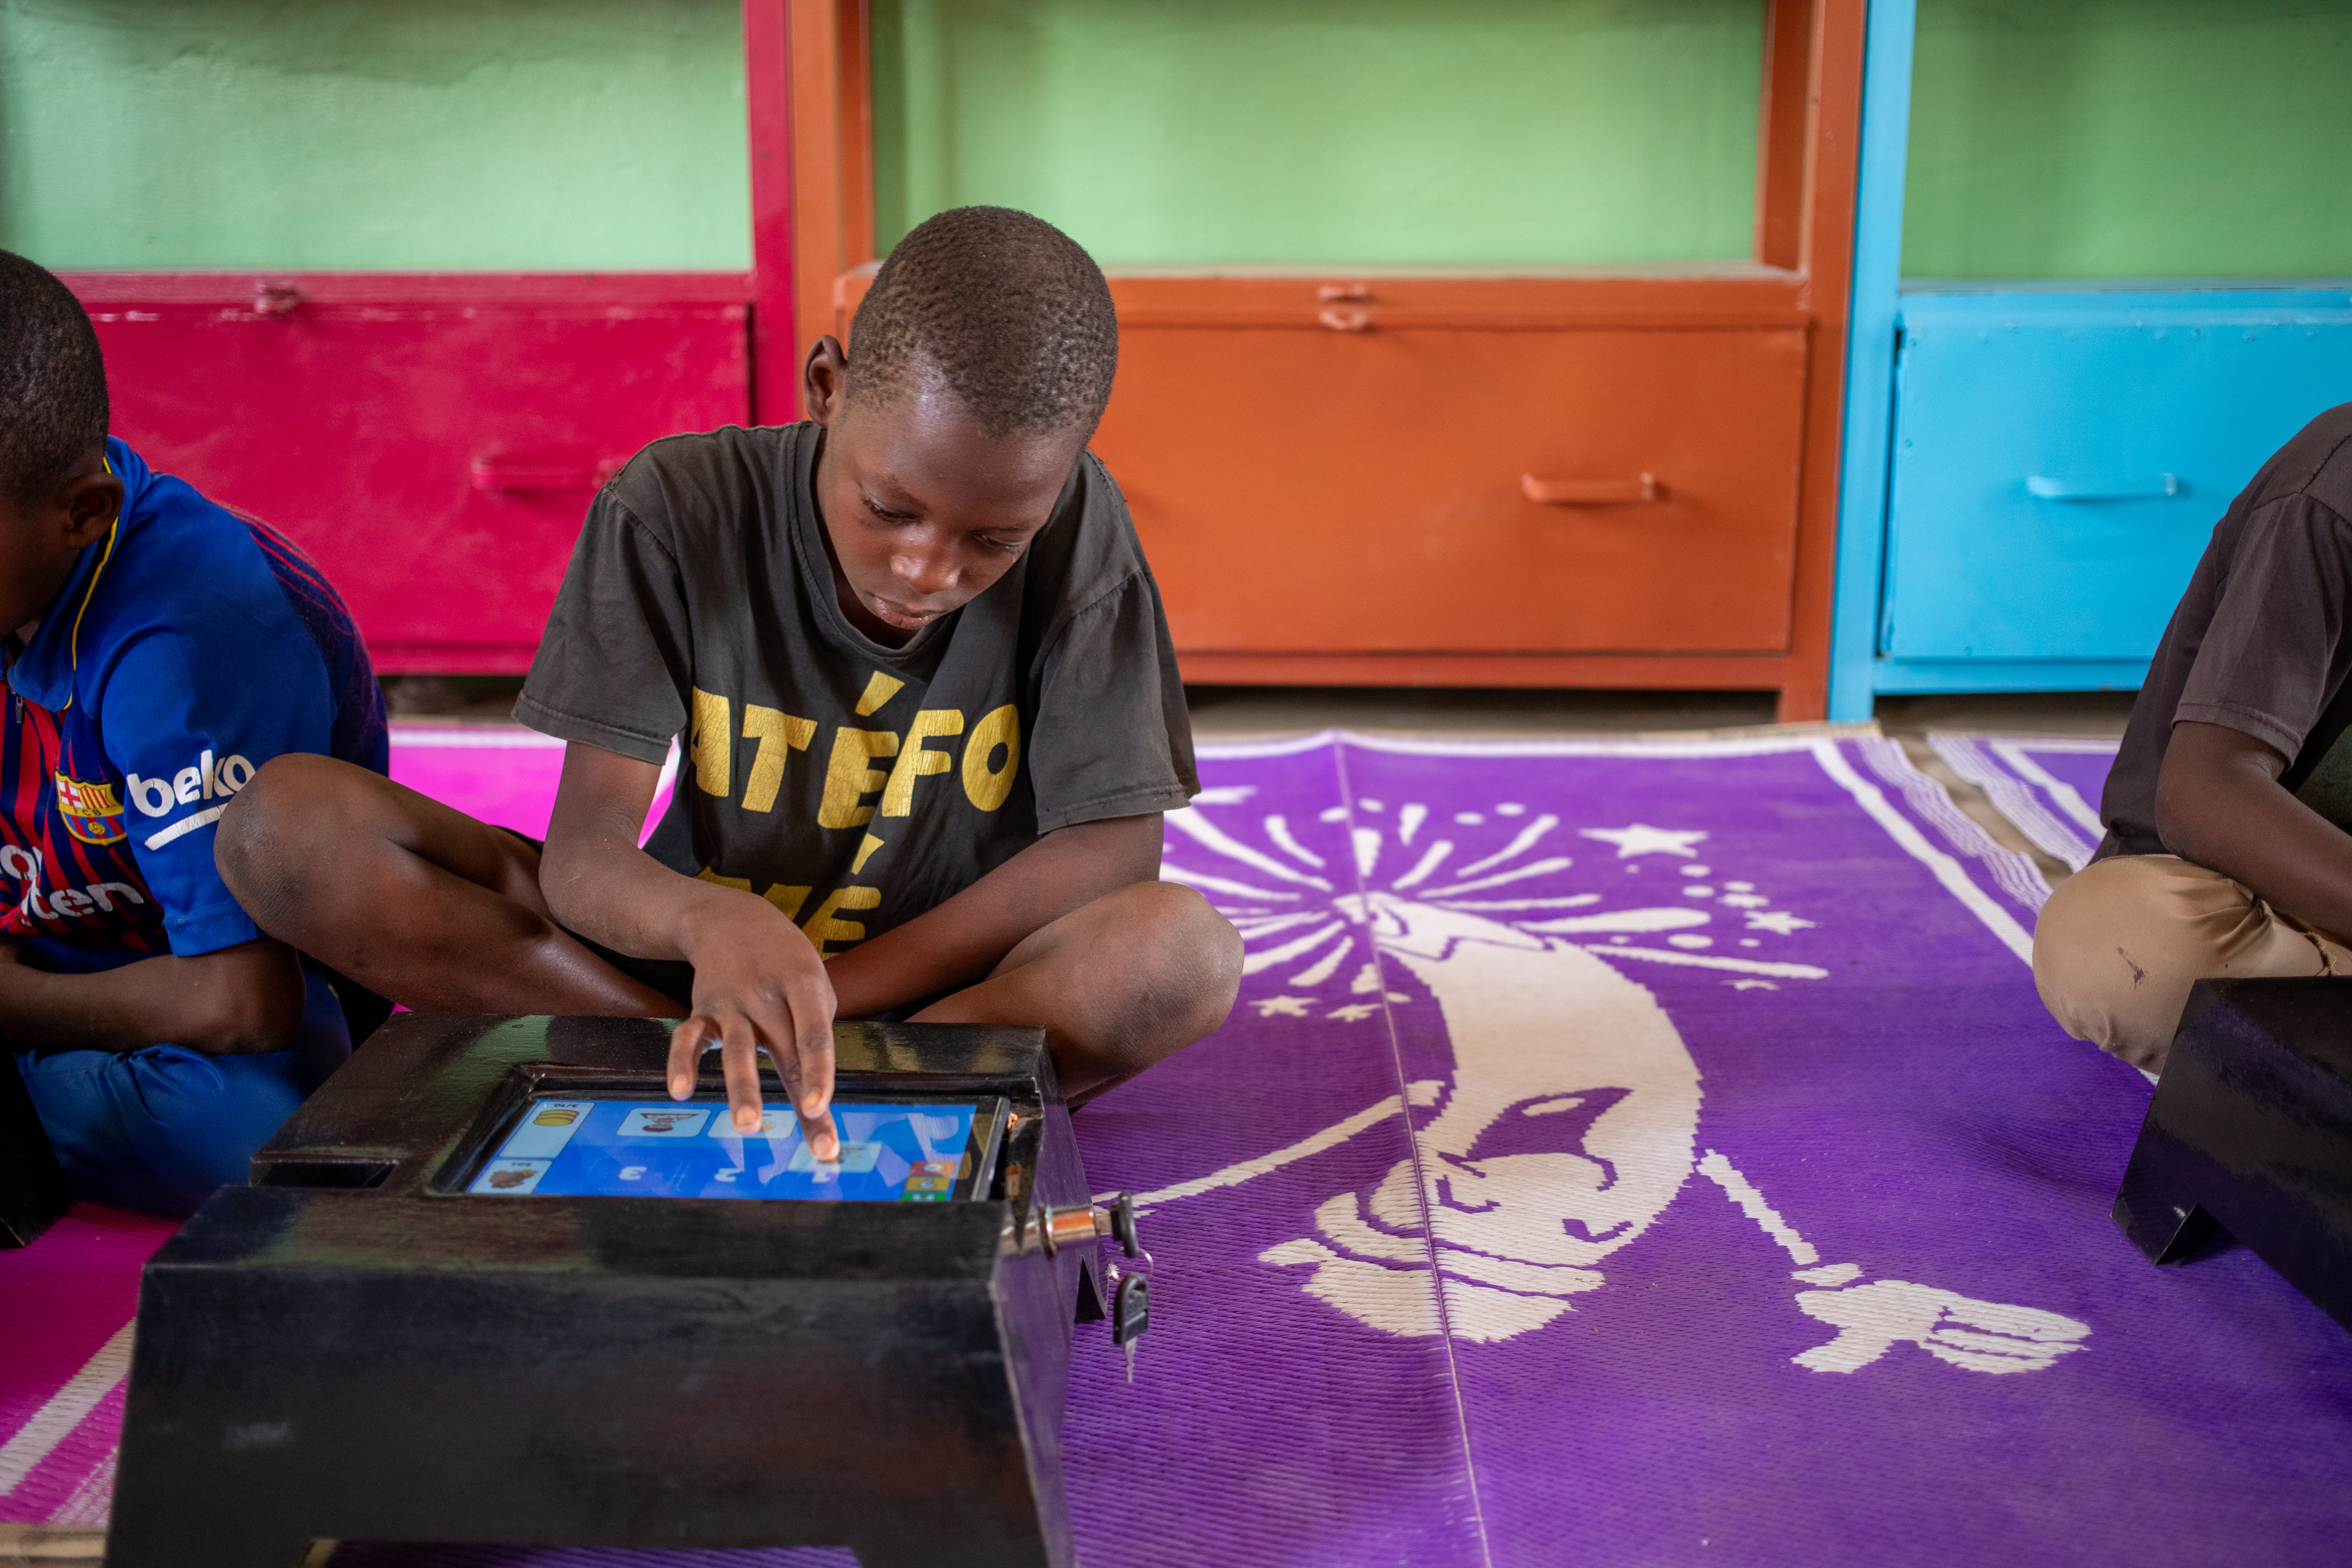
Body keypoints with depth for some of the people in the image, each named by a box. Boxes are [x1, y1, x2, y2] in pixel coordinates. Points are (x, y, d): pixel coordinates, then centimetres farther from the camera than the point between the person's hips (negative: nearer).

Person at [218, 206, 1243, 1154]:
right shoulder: (679, 507, -15)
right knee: (284, 822, -19)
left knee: (1184, 950, -35)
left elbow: (1113, 843, -17)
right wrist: (711, 925, -45)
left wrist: (827, 992, -22)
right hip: (688, 958, 1)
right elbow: (585, 851, -20)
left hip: (955, 983, -1)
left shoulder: (1073, 523, -14)